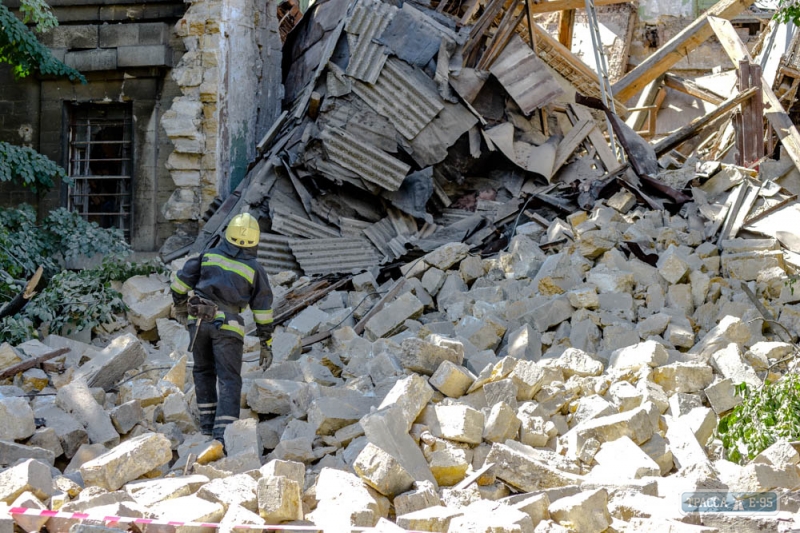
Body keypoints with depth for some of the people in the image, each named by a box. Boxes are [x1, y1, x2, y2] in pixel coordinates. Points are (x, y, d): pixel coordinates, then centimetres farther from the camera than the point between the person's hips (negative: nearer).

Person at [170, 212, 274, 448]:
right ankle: (224, 433, -14)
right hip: (227, 325, -2)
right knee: (229, 379, -2)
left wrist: (180, 305, 28)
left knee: (204, 371, 20)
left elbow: (181, 280, 10)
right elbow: (263, 310, 6)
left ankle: (208, 424, 20)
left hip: (198, 320, 2)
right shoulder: (255, 269, 6)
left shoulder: (209, 256, 10)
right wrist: (266, 344, 12)